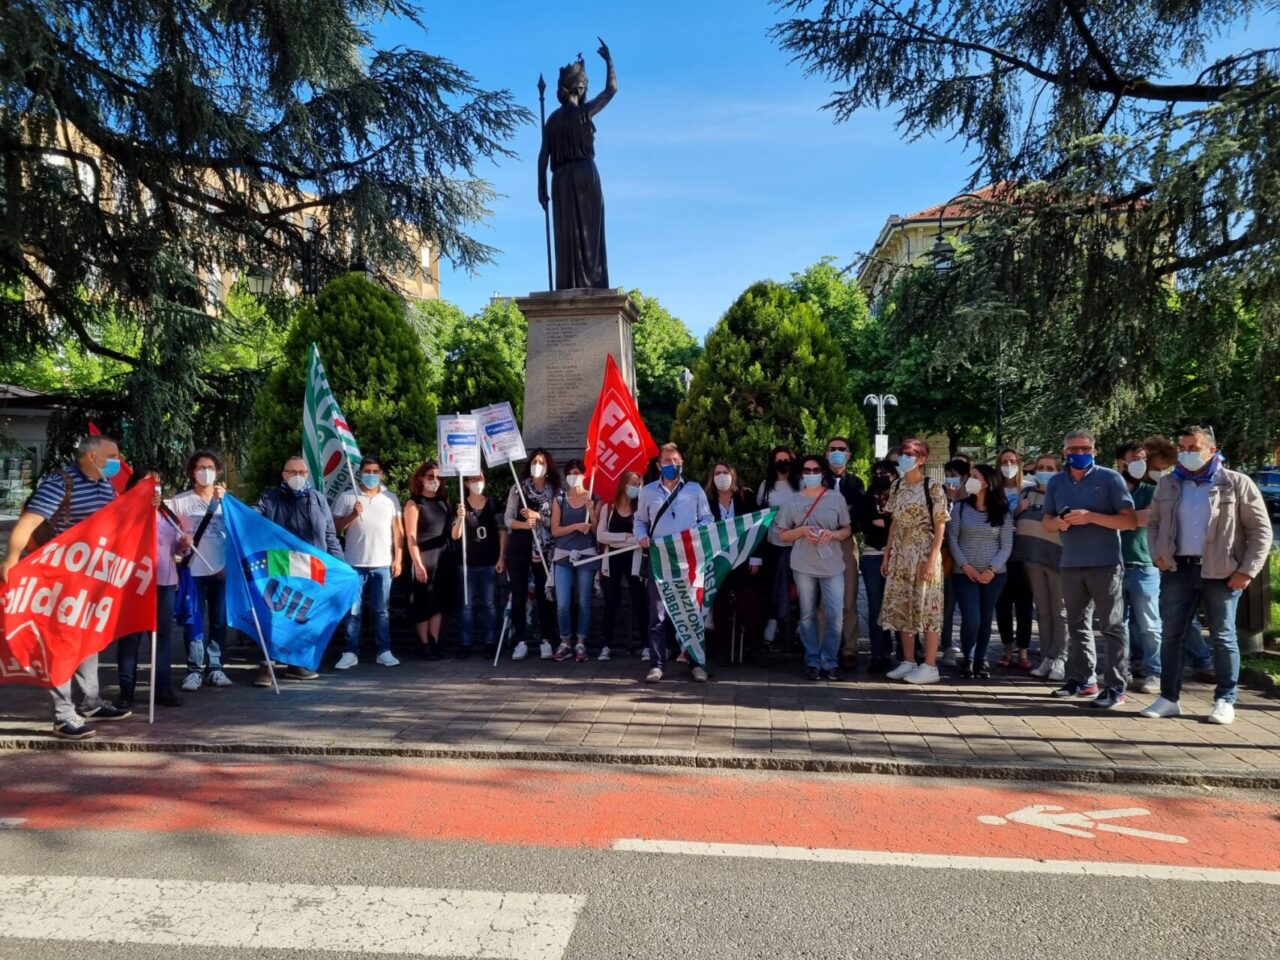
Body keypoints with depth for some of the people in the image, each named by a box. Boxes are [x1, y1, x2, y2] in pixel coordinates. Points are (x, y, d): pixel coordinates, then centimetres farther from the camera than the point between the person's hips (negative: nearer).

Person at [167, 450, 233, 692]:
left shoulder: (226, 499, 10)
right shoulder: (180, 501, 4)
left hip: (222, 570, 2)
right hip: (193, 570, -2)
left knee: (219, 621, 6)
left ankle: (215, 668, 13)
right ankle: (195, 670, 5)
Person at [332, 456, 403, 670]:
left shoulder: (391, 498, 8)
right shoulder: (346, 497, 3)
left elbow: (397, 531, 8)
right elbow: (335, 528, 3)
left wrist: (397, 559, 1)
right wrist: (353, 515, -13)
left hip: (383, 565, 1)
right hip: (355, 564, -1)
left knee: (382, 611, 6)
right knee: (353, 611, 3)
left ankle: (384, 652, 12)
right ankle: (350, 653, 10)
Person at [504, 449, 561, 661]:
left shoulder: (555, 493, 4)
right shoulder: (517, 489, 6)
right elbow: (508, 519, 1)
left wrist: (538, 517, -16)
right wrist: (525, 524, -17)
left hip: (543, 549, -1)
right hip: (519, 548, 1)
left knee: (544, 594, 1)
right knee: (519, 595, 2)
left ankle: (546, 641, 9)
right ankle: (521, 641, 8)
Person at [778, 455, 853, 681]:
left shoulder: (836, 498, 5)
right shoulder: (794, 501, 7)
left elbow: (848, 530, 9)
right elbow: (784, 535, 9)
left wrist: (832, 534, -12)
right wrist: (802, 530, -10)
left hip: (832, 565, 0)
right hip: (803, 566, 1)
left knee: (834, 615, -5)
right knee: (808, 616, 4)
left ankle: (830, 662, 8)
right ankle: (813, 662, 14)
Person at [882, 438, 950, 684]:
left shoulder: (933, 487, -8)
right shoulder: (897, 486, 9)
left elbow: (940, 527, -9)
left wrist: (932, 559, -16)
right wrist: (887, 555, 11)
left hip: (924, 554, -6)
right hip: (901, 555, 6)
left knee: (926, 607, -2)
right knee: (901, 607, 7)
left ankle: (930, 666, 5)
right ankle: (908, 662, 18)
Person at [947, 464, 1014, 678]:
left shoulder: (1003, 512, 4)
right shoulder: (960, 507, 3)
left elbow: (1006, 545, 0)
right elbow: (952, 540, 0)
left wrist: (992, 569, -13)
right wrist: (964, 565, -12)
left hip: (994, 574, 1)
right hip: (964, 573, -1)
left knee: (985, 619, 7)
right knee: (971, 619, -10)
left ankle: (980, 661, 22)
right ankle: (967, 659, 14)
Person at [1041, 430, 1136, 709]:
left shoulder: (1110, 478, -4)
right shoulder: (1056, 483, 9)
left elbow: (1130, 520, -8)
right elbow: (1047, 523, 12)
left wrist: (1091, 517, -20)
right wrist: (1059, 523, -11)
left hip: (1105, 564, -5)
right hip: (1071, 565, 5)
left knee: (1112, 626, -1)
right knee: (1077, 625, 13)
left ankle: (1115, 687, 3)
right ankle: (1082, 679, 23)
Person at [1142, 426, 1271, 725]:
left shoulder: (1236, 484, -2)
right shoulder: (1168, 485, 9)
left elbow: (1261, 530, -1)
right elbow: (1153, 524, 19)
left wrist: (1248, 571, -8)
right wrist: (1157, 553, 3)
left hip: (1221, 573, -3)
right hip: (1177, 570, 3)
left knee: (1223, 637, 5)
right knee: (1171, 635, 5)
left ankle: (1225, 700, 16)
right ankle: (1168, 698, 14)